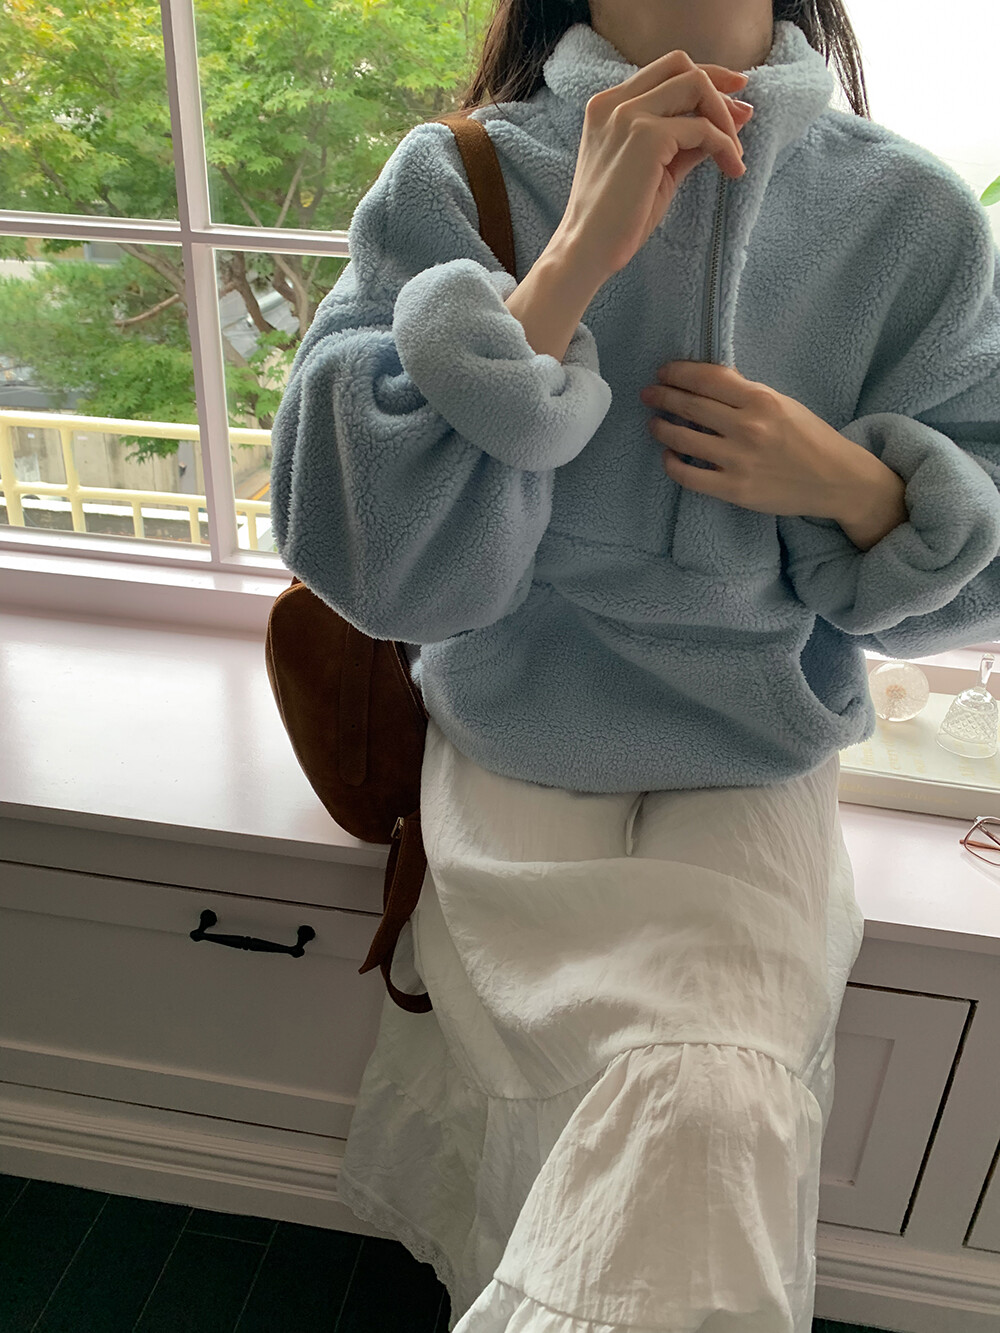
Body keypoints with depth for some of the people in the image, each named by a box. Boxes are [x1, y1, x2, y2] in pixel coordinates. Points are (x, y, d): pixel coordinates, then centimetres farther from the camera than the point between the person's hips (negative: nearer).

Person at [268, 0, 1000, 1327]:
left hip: (757, 769, 2)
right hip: (514, 752, -1)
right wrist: (573, 257, -23)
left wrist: (856, 487, -16)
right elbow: (373, 559, -18)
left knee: (714, 1108, -21)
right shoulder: (449, 182, -7)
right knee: (703, 1116, -19)